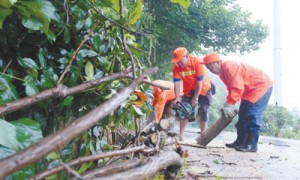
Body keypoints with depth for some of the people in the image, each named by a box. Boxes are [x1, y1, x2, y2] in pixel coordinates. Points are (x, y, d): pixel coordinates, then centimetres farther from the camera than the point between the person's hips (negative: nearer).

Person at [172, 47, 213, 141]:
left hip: (203, 90, -3)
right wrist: (177, 98, -24)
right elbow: (176, 83, -18)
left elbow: (200, 81, -27)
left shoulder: (197, 62, -30)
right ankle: (181, 134, 4)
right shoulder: (176, 67, -19)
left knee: (203, 112, -2)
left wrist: (195, 98, -24)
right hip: (189, 91, 3)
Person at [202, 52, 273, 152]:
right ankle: (240, 141, 15)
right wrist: (228, 105, -2)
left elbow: (238, 88, -32)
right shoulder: (222, 72, 5)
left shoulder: (229, 67, -27)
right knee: (243, 115, 9)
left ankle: (251, 144, -12)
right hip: (250, 89, 11)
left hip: (262, 85, -11)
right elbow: (231, 88, 8)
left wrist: (229, 105, -29)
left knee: (252, 115, -16)